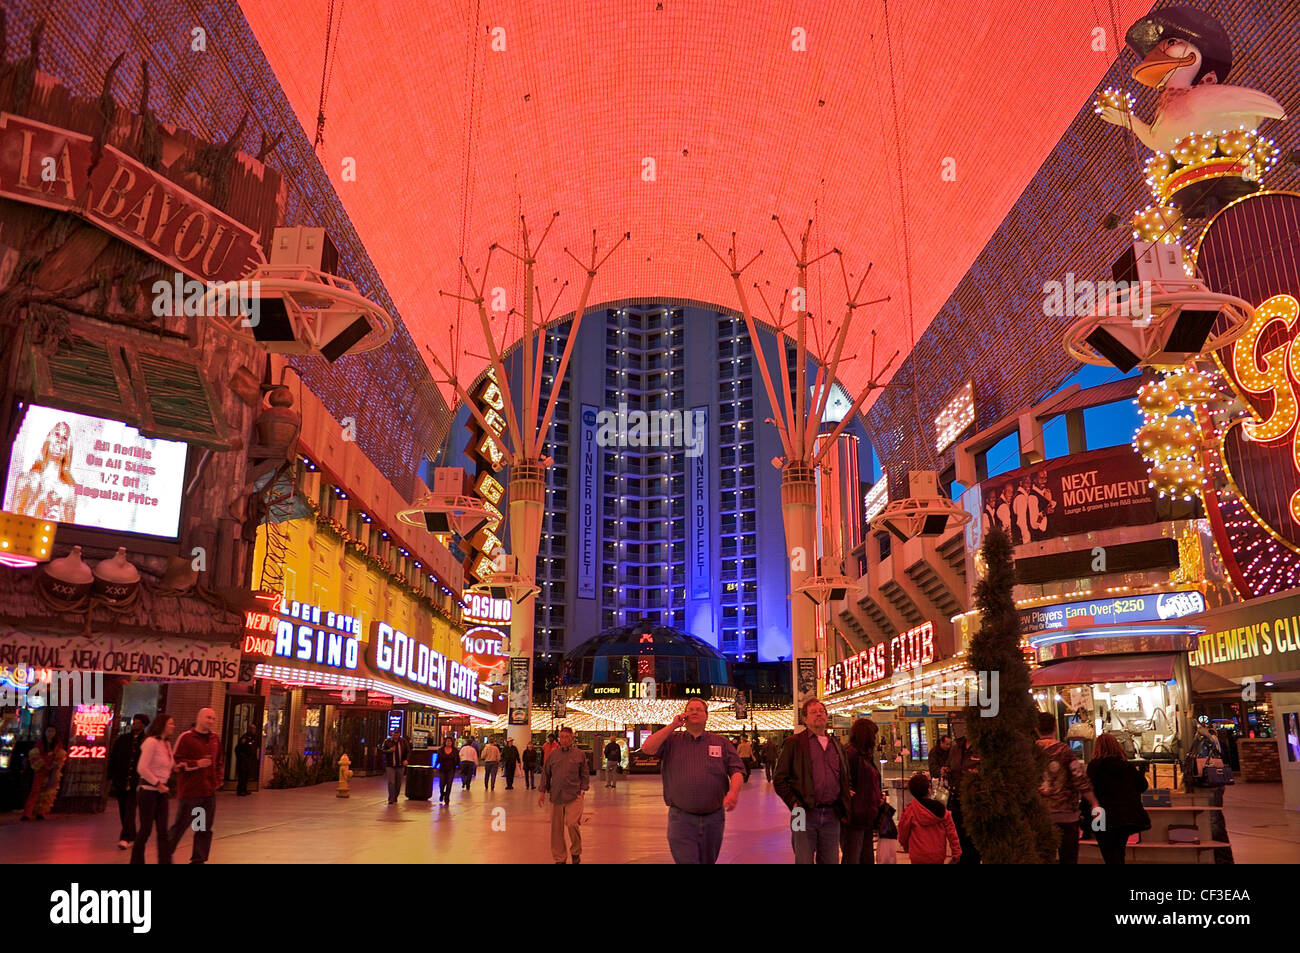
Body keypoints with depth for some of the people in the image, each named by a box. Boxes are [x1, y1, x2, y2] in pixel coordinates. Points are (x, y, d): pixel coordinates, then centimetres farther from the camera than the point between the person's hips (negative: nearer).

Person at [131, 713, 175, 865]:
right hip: (148, 791, -7)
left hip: (161, 792, 7)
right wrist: (157, 784, -16)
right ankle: (137, 860, 19)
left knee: (163, 831, 4)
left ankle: (165, 860, 4)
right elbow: (142, 768, -19)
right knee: (146, 829, 3)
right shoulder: (151, 741, -14)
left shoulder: (167, 743, 11)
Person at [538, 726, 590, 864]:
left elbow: (584, 775, 9)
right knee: (556, 828, 5)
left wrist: (583, 789, -1)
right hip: (556, 796, 3)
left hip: (574, 796, -3)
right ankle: (559, 858, 20)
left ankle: (576, 852, 8)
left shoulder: (580, 754, 5)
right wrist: (542, 791, 9)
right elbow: (545, 774, 14)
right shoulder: (553, 754, 9)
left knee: (572, 823, -16)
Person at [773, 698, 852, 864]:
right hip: (805, 814, -4)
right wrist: (794, 804, -11)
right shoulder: (794, 743, 2)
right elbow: (780, 780, 0)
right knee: (804, 861, -2)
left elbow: (846, 778, 23)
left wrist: (844, 809, 10)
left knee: (831, 861, 8)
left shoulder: (837, 745, 17)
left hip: (832, 815, 4)